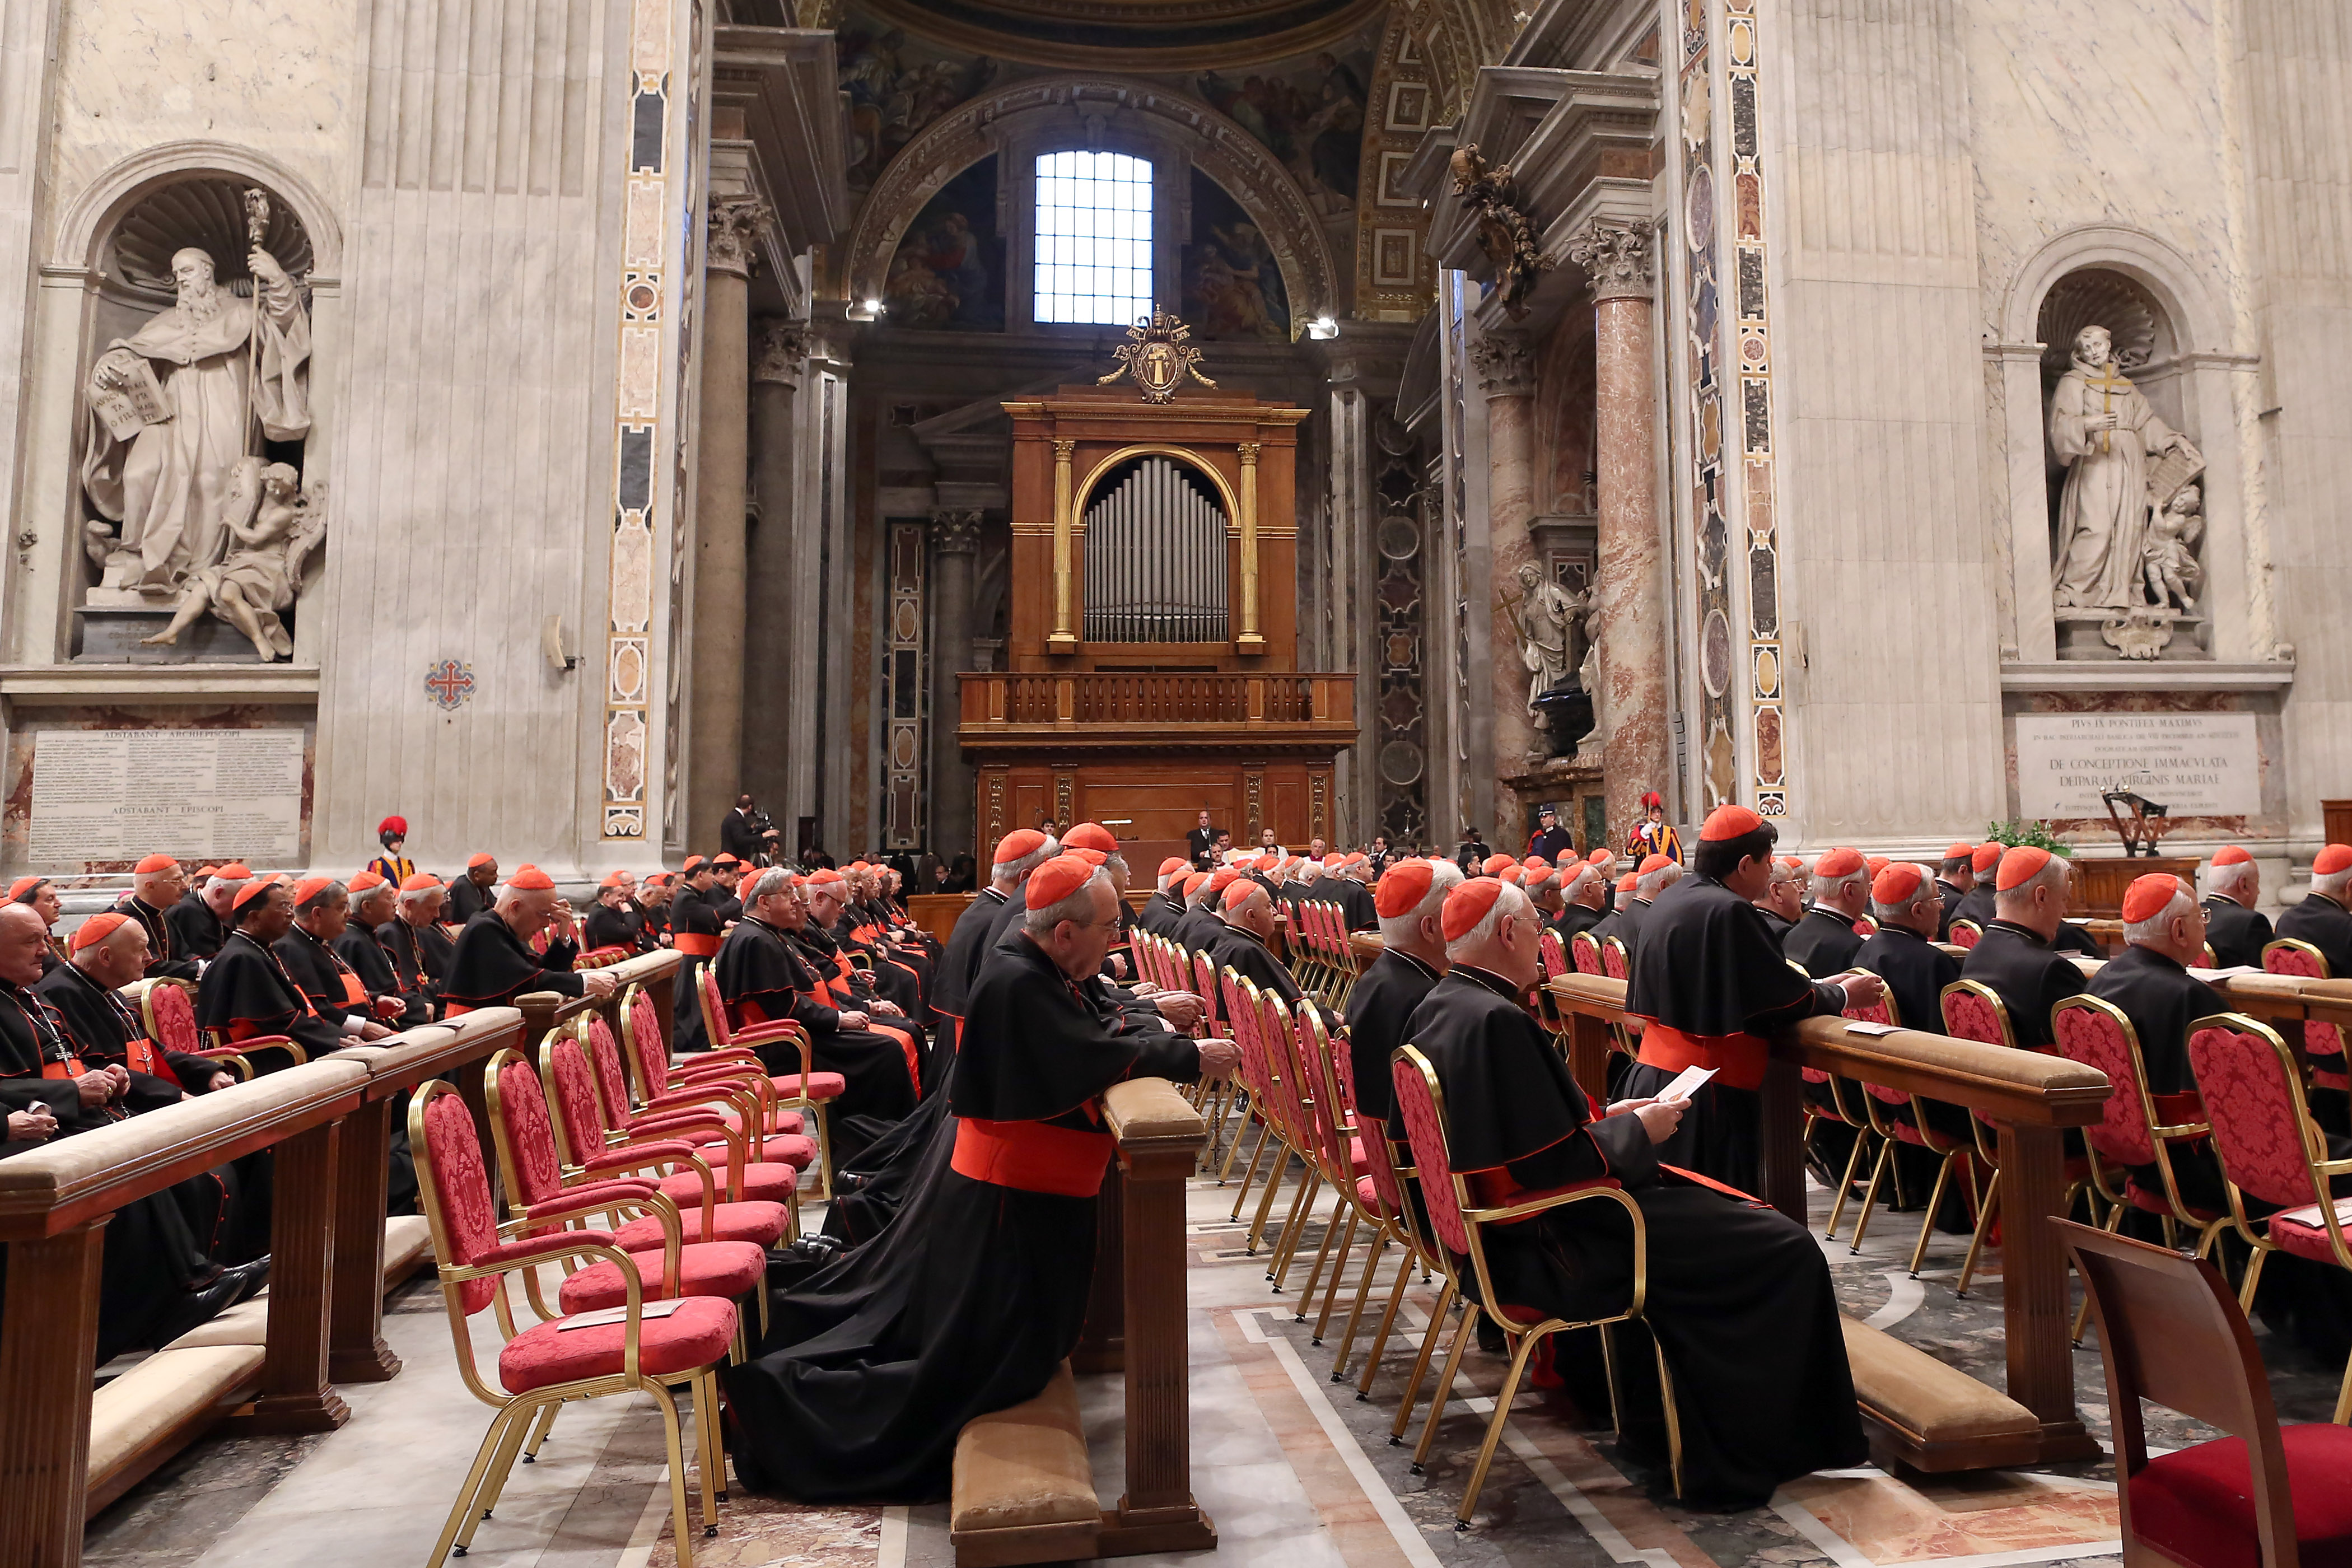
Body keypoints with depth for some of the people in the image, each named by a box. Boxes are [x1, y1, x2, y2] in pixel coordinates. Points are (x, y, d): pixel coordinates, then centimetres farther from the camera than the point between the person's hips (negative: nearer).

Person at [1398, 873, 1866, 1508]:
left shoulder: (1439, 1006, 3)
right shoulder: (1496, 1021, -26)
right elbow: (1555, 1165, -25)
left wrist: (1602, 1118, 9)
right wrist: (1637, 1133, -9)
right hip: (1546, 1241, -10)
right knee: (1782, 1250, -3)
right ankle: (1731, 1461, 12)